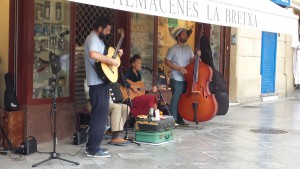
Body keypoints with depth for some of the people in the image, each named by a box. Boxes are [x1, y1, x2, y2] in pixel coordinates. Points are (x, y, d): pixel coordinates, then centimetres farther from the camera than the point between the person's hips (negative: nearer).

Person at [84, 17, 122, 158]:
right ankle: (93, 149, -4)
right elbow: (93, 54, -34)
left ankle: (92, 145, 22)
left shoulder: (98, 39, 19)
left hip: (100, 82, 11)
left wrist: (115, 54, 16)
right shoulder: (93, 38, -14)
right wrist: (111, 60, -27)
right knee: (100, 114, -8)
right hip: (98, 83, -11)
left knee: (98, 114, 14)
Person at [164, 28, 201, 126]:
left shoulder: (188, 48, 11)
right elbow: (166, 62, -7)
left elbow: (192, 61, 11)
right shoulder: (172, 49, -5)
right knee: (175, 100, -5)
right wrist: (178, 68, -15)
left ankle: (180, 120, 19)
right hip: (176, 80, -6)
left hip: (187, 79, 6)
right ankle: (172, 120, 3)